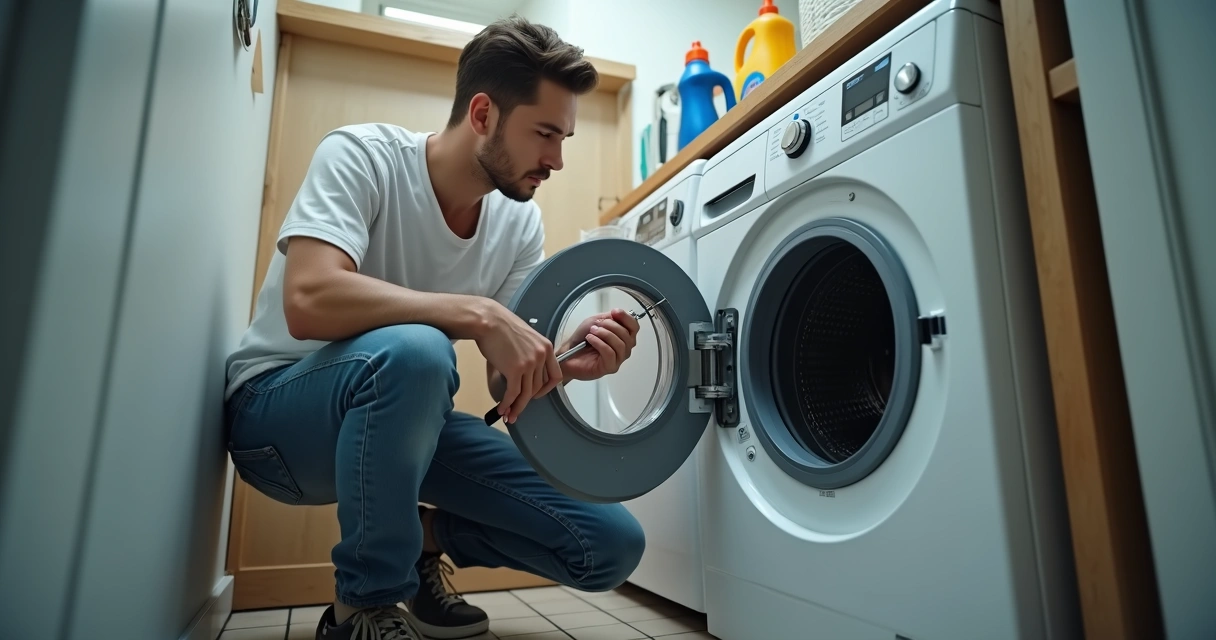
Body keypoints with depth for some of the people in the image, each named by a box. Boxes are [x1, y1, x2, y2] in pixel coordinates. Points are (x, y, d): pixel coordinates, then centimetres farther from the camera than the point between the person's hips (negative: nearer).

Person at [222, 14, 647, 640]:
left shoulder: (520, 223, -3)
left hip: (401, 418, 4)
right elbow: (309, 300, -34)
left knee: (613, 546, -8)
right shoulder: (363, 156, -17)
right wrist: (478, 314, -35)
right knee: (412, 350, -42)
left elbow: (505, 384, -3)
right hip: (278, 408, -4)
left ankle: (422, 534, 15)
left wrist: (566, 364, -23)